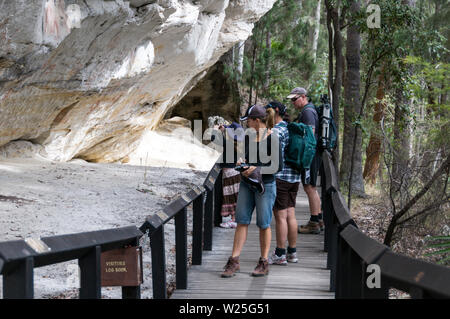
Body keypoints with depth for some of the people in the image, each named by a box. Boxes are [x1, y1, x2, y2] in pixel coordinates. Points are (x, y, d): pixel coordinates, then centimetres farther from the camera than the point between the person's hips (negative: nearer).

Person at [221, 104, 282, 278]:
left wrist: (258, 169, -20)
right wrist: (241, 161, -2)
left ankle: (264, 262, 14)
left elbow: (278, 166, -12)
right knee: (242, 221, 3)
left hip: (266, 185, -5)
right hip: (246, 184, 6)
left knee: (263, 224, 2)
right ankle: (234, 261, 5)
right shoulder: (248, 137, 6)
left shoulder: (272, 139, -11)